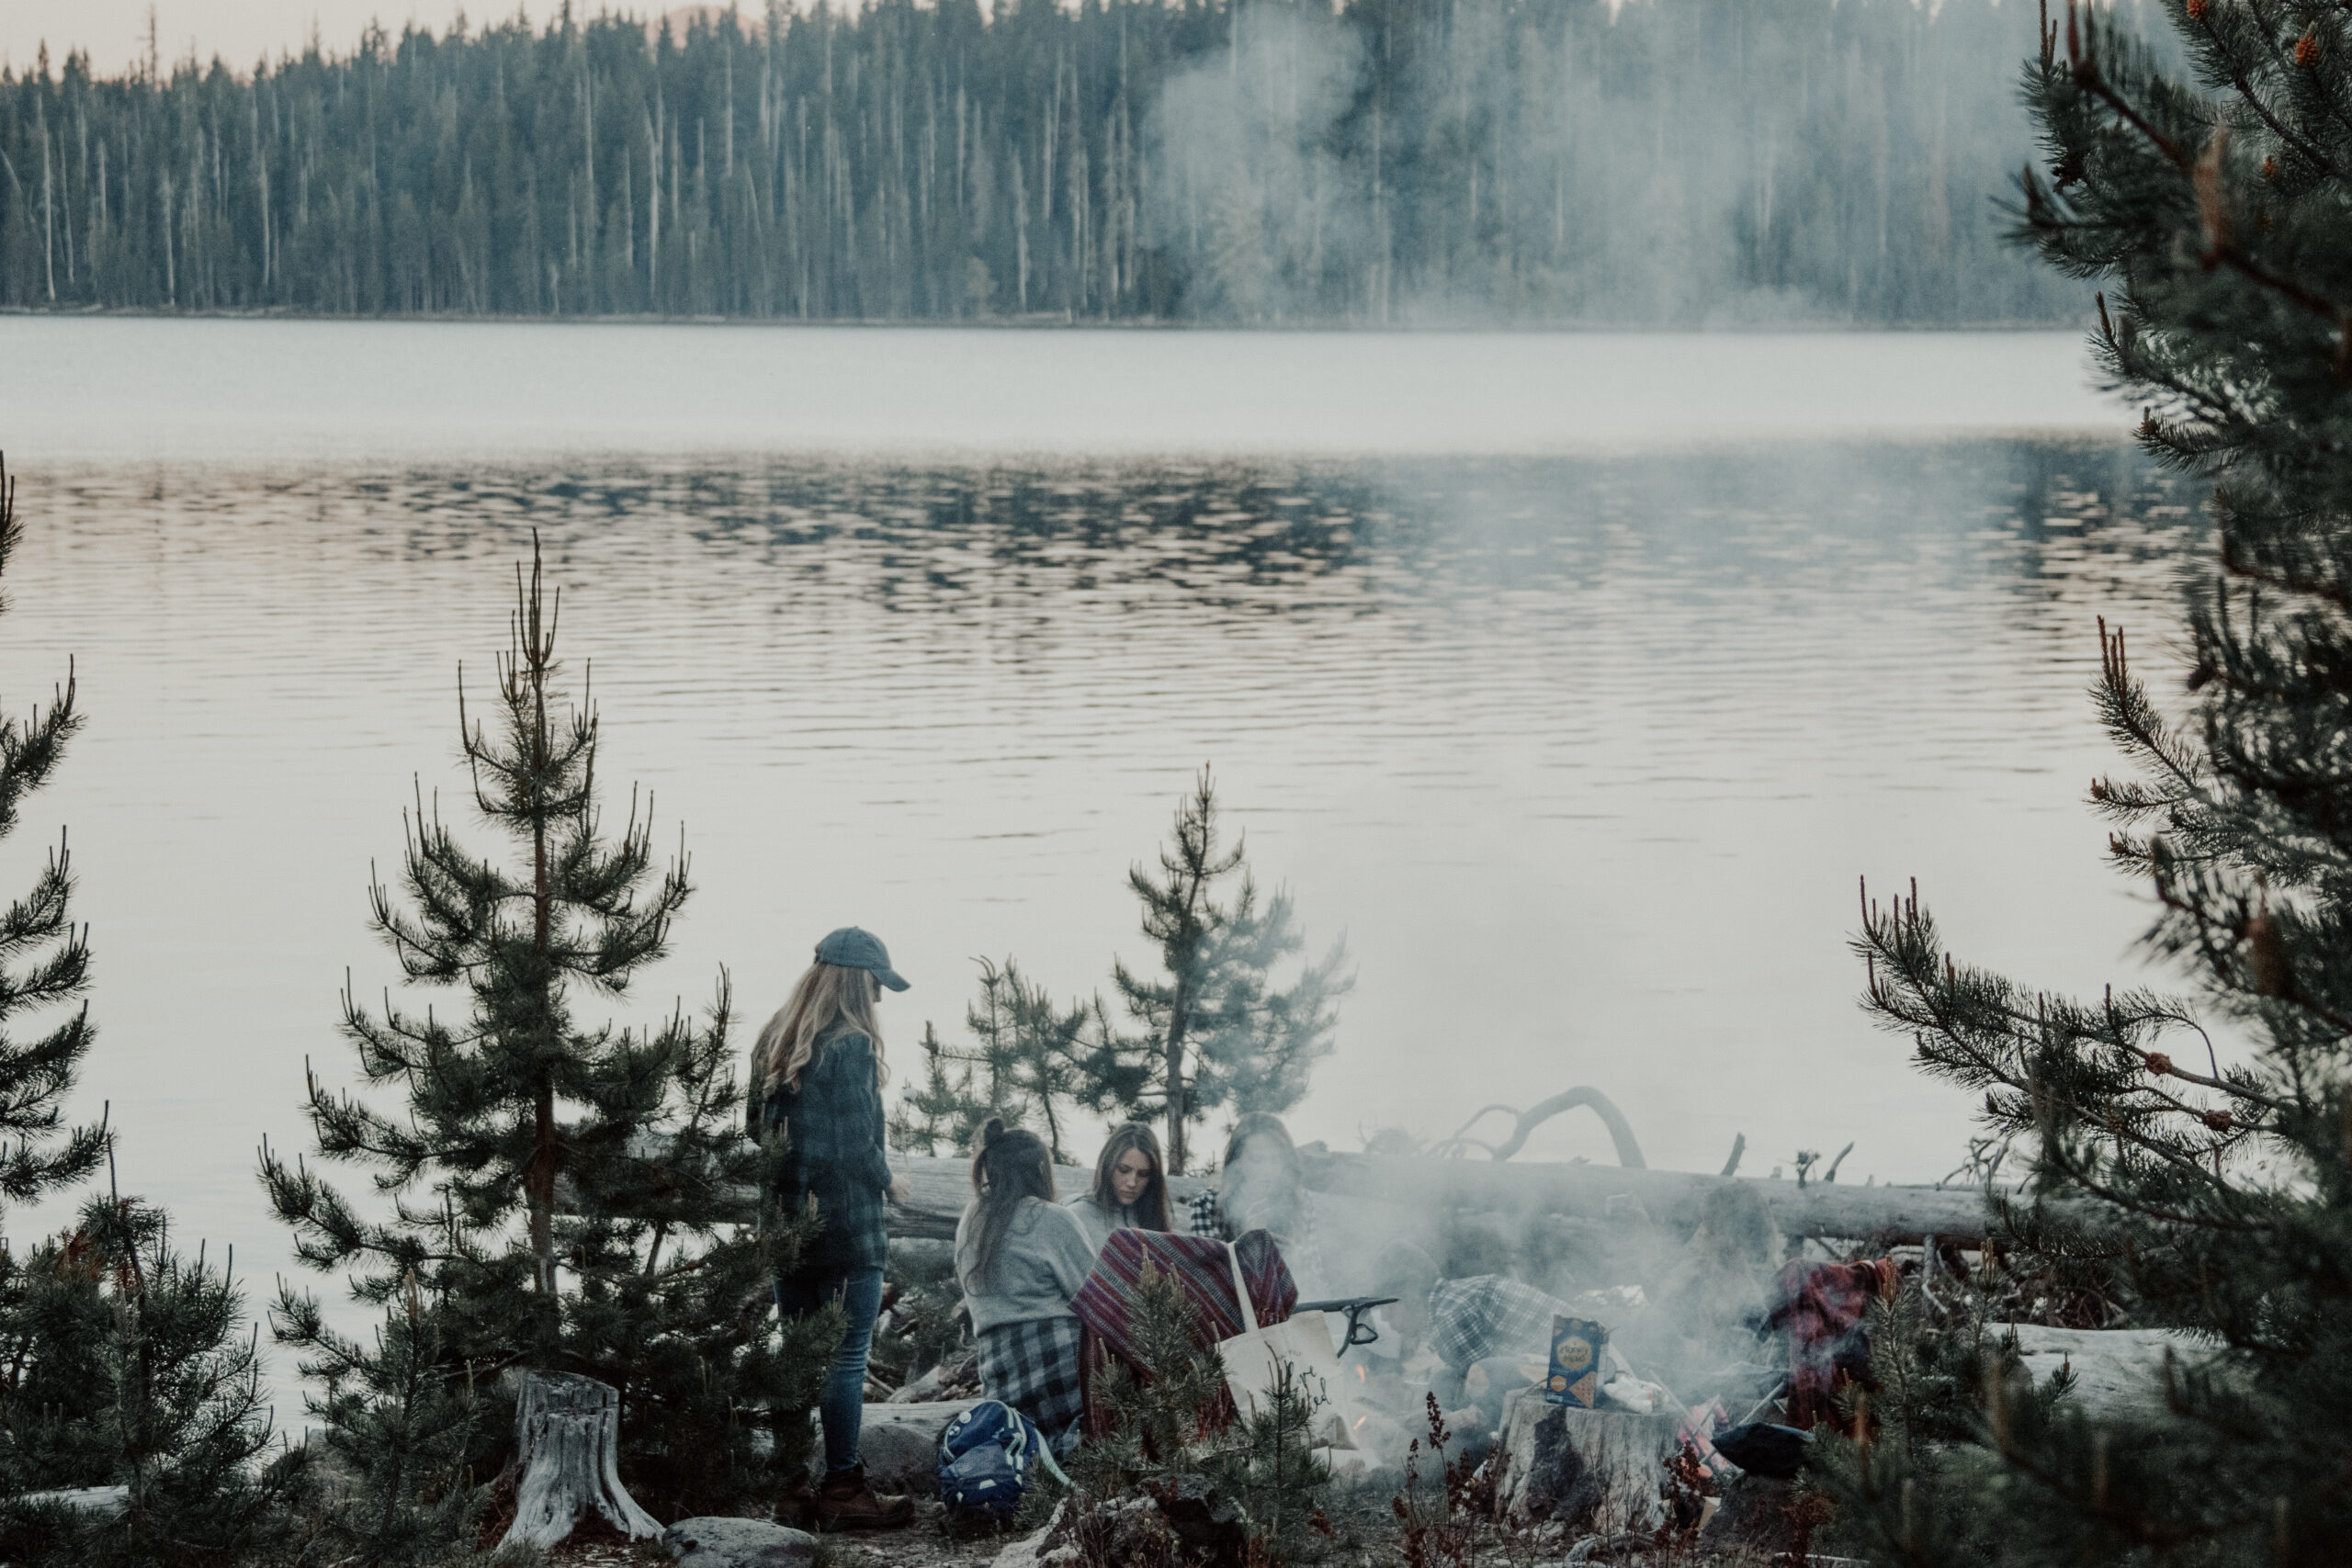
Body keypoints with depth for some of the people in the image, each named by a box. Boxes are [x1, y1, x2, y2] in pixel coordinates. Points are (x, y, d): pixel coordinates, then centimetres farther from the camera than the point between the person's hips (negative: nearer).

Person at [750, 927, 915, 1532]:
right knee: (846, 1359, -1)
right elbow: (856, 1145, -16)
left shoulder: (774, 1042, 10)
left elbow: (758, 1127, 15)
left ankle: (791, 1486, 16)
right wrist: (888, 1181, 1)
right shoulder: (851, 1046, -14)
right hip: (846, 1227, -7)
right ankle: (842, 1490, 2)